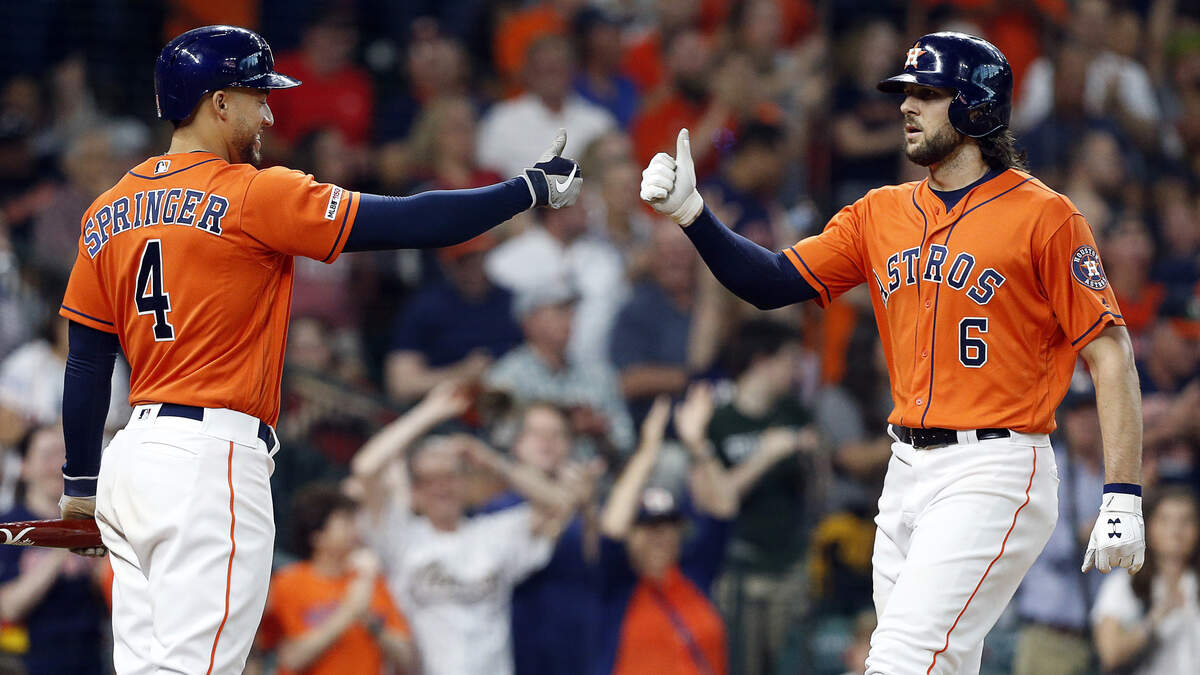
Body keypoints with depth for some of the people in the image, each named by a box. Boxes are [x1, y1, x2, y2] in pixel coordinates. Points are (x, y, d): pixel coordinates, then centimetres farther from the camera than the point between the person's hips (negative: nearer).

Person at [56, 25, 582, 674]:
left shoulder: (108, 213, 12)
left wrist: (81, 483, 24)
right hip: (210, 461, -8)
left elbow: (85, 365, 15)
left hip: (131, 456, 8)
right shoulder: (255, 195, -8)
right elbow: (410, 222, -8)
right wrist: (531, 188, 2)